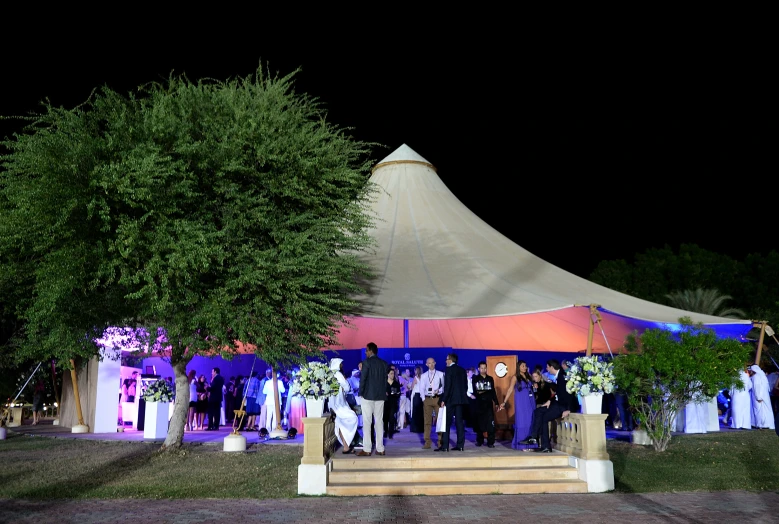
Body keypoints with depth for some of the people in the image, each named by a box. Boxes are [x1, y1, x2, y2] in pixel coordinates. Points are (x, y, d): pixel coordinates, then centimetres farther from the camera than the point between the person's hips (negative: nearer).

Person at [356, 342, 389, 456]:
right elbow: (386, 378, 10)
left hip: (368, 395, -5)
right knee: (379, 421, 8)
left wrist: (361, 392, -2)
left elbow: (363, 378, -10)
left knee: (367, 422, -2)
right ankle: (380, 449, 7)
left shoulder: (367, 362, -8)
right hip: (380, 396, 5)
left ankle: (366, 449, -4)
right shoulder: (384, 363, 8)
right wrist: (384, 392, 16)